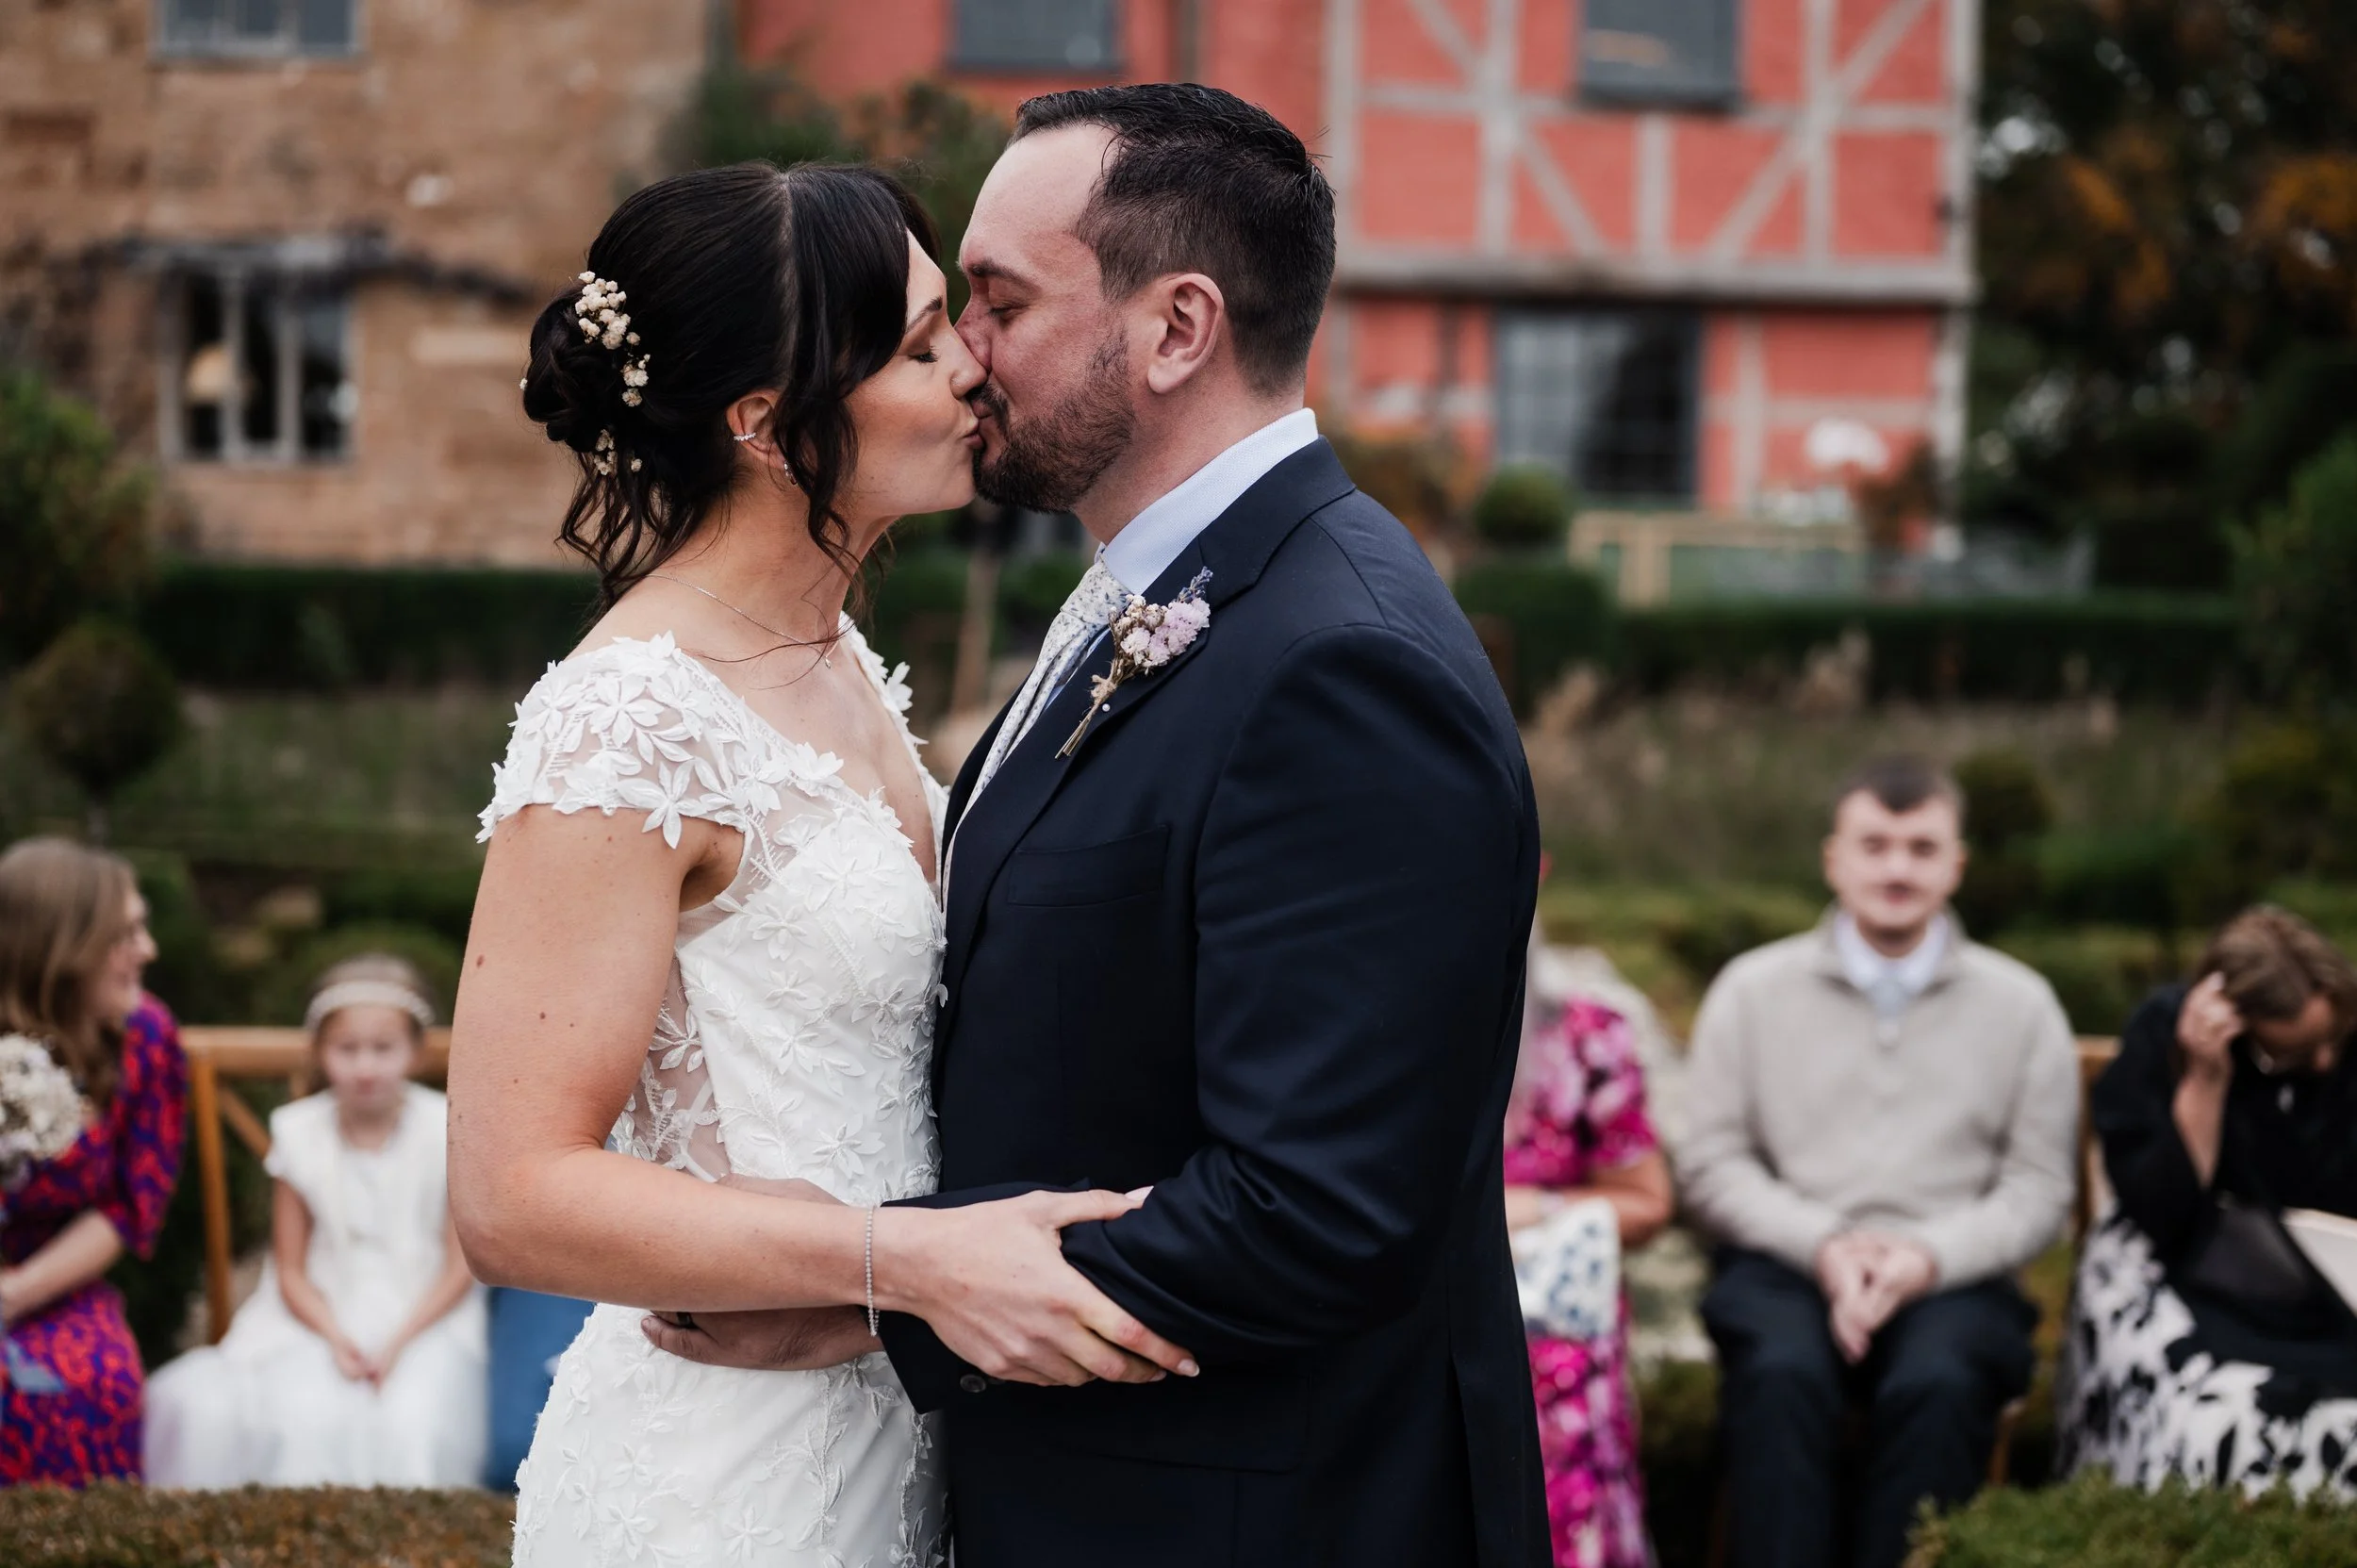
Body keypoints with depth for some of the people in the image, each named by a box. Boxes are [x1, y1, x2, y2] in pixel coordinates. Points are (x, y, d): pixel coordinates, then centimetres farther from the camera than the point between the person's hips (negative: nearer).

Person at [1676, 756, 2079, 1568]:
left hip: (1951, 1279, 0)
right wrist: (1823, 1245, -9)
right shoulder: (1753, 990, 12)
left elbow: (2039, 1189, 8)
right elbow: (1711, 1166, 7)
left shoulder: (2020, 1005, 12)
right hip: (1787, 1265, 0)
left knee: (1937, 1382, -34)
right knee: (1782, 1371, -34)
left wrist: (1931, 1255, -10)